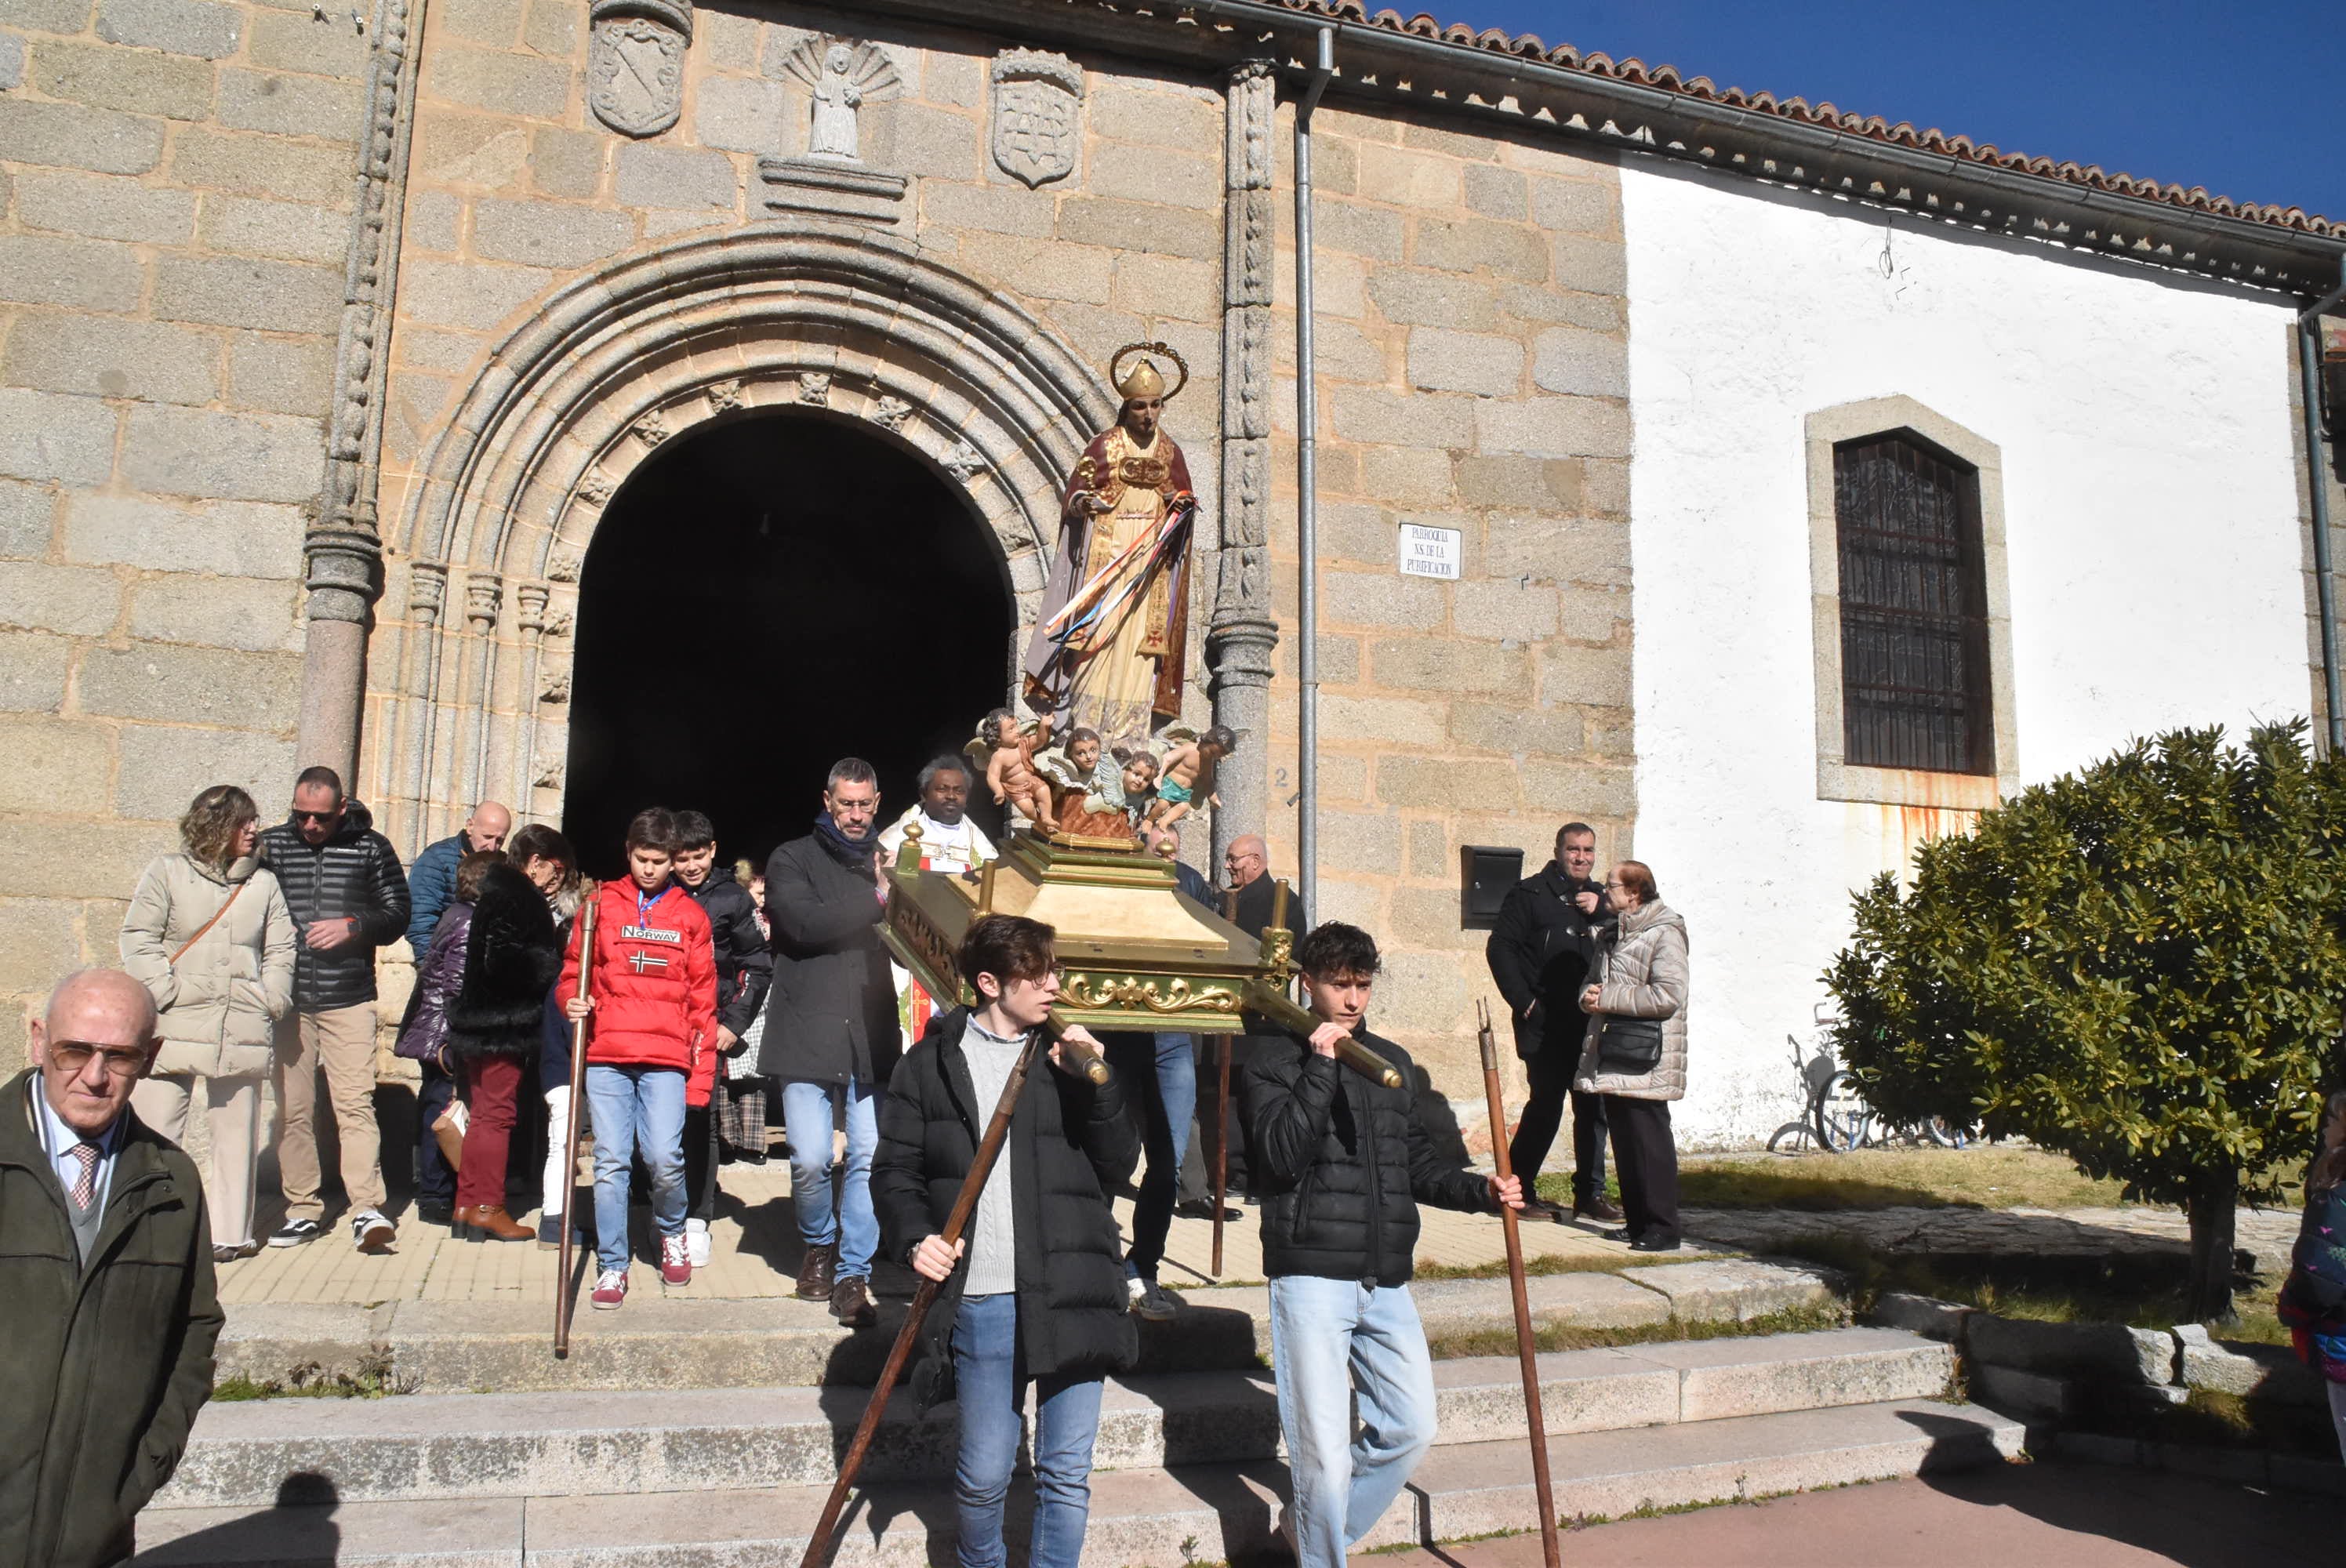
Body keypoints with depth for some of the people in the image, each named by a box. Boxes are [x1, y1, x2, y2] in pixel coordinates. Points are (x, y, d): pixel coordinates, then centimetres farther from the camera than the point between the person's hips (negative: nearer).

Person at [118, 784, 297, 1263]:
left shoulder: (264, 883, 13)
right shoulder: (167, 873, 4)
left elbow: (280, 949, 16)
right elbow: (139, 939, -1)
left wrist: (272, 1000, 3)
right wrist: (167, 993, -10)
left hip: (243, 1031, 3)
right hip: (173, 1028, -3)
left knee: (236, 1133, 7)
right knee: (156, 1134, -4)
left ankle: (229, 1233, 15)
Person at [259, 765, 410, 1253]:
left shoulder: (371, 847, 3)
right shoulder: (271, 845, 8)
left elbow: (398, 914, 7)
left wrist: (352, 927, -11)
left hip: (350, 999, -2)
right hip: (287, 999, 3)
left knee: (356, 1103, -10)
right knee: (292, 1108, 6)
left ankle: (367, 1209, -12)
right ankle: (303, 1210, 15)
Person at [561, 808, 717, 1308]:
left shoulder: (689, 915, 11)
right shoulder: (602, 904, 10)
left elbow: (702, 998, 10)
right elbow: (573, 971, 15)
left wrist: (701, 1074, 5)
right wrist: (572, 1001, -8)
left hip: (666, 1059, 0)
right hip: (605, 1056, 1)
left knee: (665, 1158, -10)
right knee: (611, 1162, -1)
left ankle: (671, 1233, 19)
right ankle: (612, 1266, 13)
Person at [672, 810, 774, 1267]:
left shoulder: (733, 898, 3)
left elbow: (758, 966, 6)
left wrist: (733, 1023, -2)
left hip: (713, 1027, -2)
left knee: (700, 1123, -4)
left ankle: (696, 1221, 3)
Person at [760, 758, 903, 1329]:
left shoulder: (888, 862, 16)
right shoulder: (794, 859, 5)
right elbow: (804, 923, -13)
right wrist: (875, 901, -14)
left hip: (873, 1034, 2)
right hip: (808, 1030, -2)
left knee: (870, 1156, -4)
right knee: (810, 1159, -5)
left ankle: (853, 1274, 8)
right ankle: (819, 1245, 23)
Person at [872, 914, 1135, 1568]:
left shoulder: (1068, 1053, 9)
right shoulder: (932, 1062, 4)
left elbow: (1116, 1163, 5)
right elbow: (894, 1169, 7)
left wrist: (1097, 1085, -9)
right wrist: (914, 1238, -10)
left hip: (1072, 1293, 2)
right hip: (983, 1300, -1)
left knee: (1068, 1476, 5)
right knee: (984, 1477, 7)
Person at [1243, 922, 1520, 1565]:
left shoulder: (1392, 1061, 14)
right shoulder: (1276, 1058, -2)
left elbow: (1416, 1163, 19)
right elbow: (1280, 1157, -16)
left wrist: (1478, 1190, 3)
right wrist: (1321, 1066, -18)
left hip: (1385, 1282, 6)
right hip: (1311, 1275, -6)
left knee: (1411, 1428, 9)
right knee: (1324, 1451, -5)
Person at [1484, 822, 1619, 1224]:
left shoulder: (1600, 897, 16)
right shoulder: (1530, 893, -1)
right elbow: (1500, 948, -6)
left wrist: (1600, 913, -6)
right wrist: (1523, 1002, -11)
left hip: (1591, 1022, 6)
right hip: (1546, 1024, -5)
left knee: (1593, 1105, 8)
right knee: (1546, 1104, -4)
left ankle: (1590, 1194, 18)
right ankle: (1517, 1189, 9)